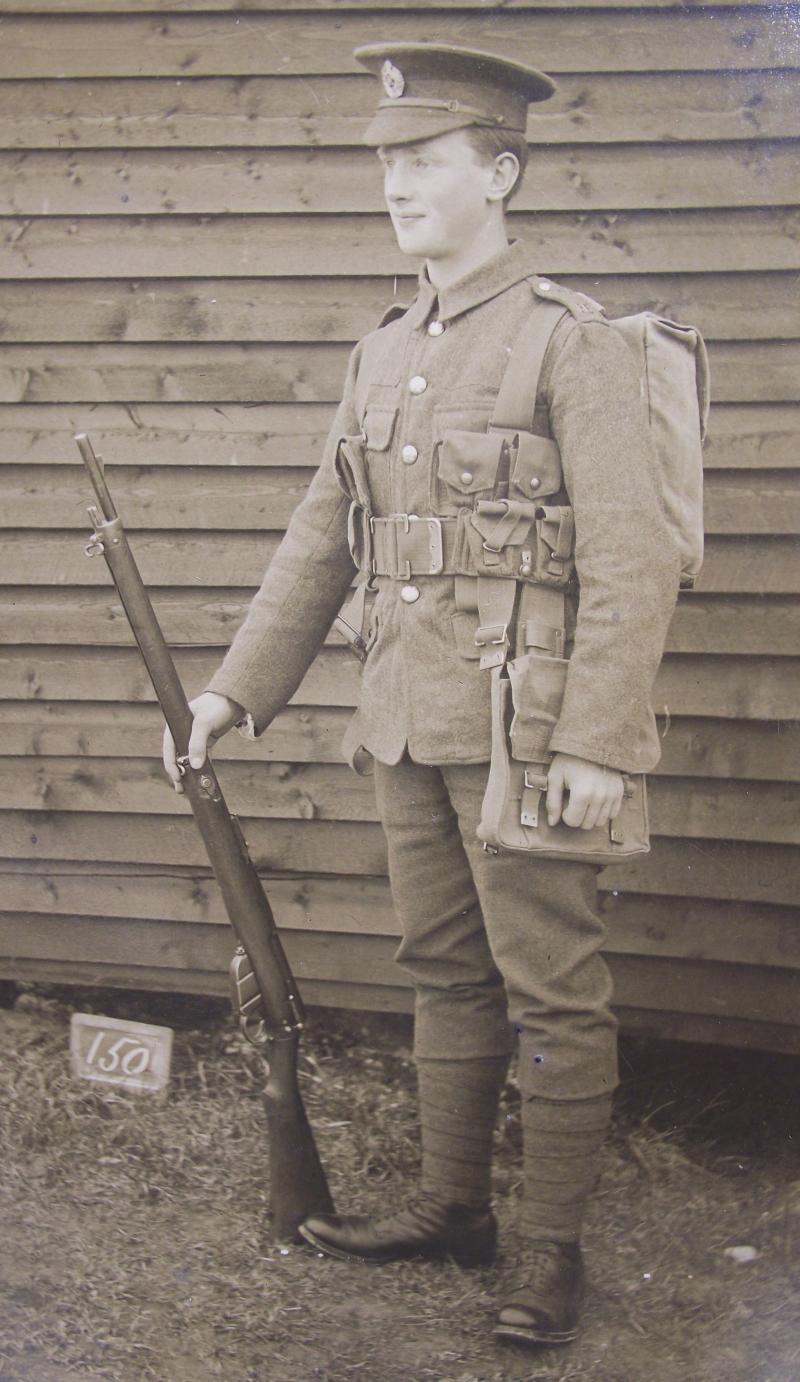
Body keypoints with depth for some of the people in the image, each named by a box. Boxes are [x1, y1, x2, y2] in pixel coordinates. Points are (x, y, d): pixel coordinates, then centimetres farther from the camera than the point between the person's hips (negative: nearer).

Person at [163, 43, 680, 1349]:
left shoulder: (573, 345, -9)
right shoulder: (382, 355, 12)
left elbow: (633, 559, -14)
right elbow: (321, 543, 16)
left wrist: (595, 741, -19)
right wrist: (234, 690, 12)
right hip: (407, 723, 7)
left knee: (549, 990, 2)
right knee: (446, 975, 16)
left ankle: (551, 1251, 13)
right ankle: (452, 1207, 29)